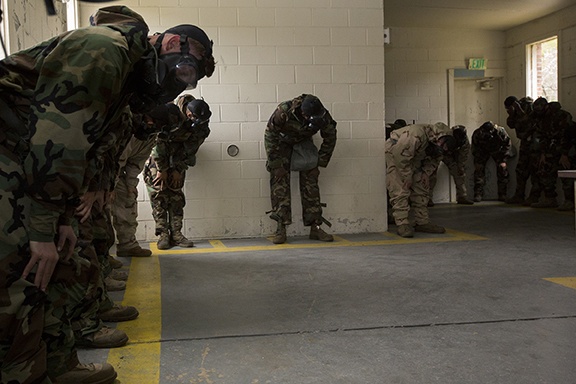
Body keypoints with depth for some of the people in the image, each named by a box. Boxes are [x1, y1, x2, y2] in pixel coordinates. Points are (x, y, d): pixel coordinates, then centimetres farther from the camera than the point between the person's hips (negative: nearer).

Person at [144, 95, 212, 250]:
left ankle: (176, 233, 1)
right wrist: (162, 170, -19)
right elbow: (159, 142, -25)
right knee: (158, 193, -9)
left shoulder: (200, 125, -17)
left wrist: (178, 170, -8)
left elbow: (190, 148, -7)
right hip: (157, 154, -4)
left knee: (176, 193, -1)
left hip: (177, 157, 4)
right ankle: (162, 234, -7)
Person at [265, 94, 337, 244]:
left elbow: (330, 139, -8)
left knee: (311, 183, -5)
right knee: (279, 182, -14)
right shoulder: (283, 112, -36)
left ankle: (315, 227, -2)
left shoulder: (323, 116, -26)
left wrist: (319, 164, -8)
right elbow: (270, 136, -23)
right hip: (281, 143, -2)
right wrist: (276, 165, -21)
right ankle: (281, 229, -13)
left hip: (303, 143, 3)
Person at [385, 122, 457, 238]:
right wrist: (407, 177, -25)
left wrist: (426, 173, -7)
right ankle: (402, 224, -14)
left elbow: (434, 160, 8)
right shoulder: (417, 136, -38)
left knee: (421, 189, 5)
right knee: (400, 190, -15)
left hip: (414, 157, 8)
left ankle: (422, 222, 11)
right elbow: (400, 156, -34)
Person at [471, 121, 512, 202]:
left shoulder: (500, 131, -34)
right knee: (479, 169, -13)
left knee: (502, 168, -9)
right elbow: (474, 149, -11)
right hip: (482, 151, 0)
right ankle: (478, 195, -8)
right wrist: (477, 162, -15)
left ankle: (502, 195, 0)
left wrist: (504, 160, -20)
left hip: (497, 150, 0)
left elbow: (507, 145, -16)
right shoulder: (477, 134, -31)